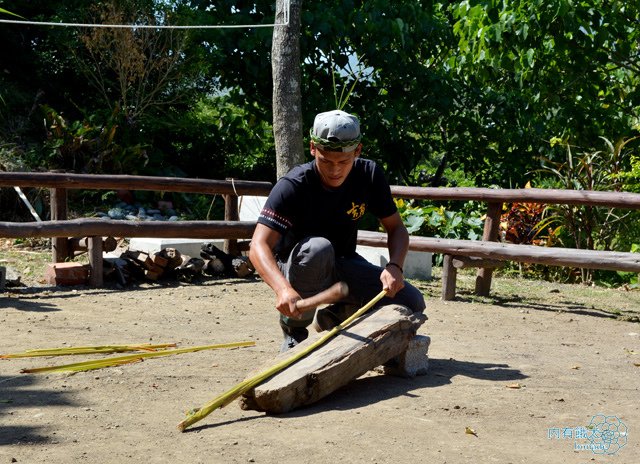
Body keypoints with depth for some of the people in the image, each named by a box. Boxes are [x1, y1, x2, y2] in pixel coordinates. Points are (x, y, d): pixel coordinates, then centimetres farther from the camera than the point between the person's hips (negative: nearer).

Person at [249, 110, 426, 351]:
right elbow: (259, 246, -37)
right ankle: (294, 330, -15)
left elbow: (396, 227, -4)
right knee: (317, 249, -39)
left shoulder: (369, 175, -13)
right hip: (296, 267, -4)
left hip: (344, 266, 4)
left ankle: (333, 317, 10)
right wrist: (283, 288, -57)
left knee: (412, 303, -14)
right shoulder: (292, 186, -27)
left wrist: (395, 266, -26)